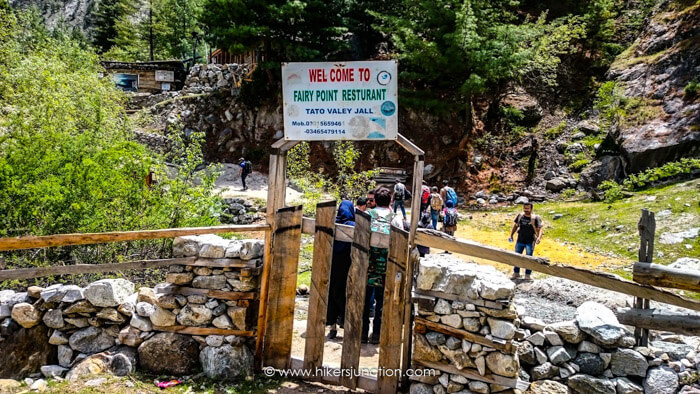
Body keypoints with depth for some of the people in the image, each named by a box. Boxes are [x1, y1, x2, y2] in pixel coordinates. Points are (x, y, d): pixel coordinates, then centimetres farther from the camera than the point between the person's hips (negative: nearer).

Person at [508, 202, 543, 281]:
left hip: (530, 242, -4)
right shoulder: (520, 216, 3)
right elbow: (515, 225, 16)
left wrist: (539, 237, -28)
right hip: (520, 241, 4)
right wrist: (511, 235, 13)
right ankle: (516, 273, 26)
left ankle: (527, 275, 11)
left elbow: (539, 229, -11)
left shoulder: (535, 218, -9)